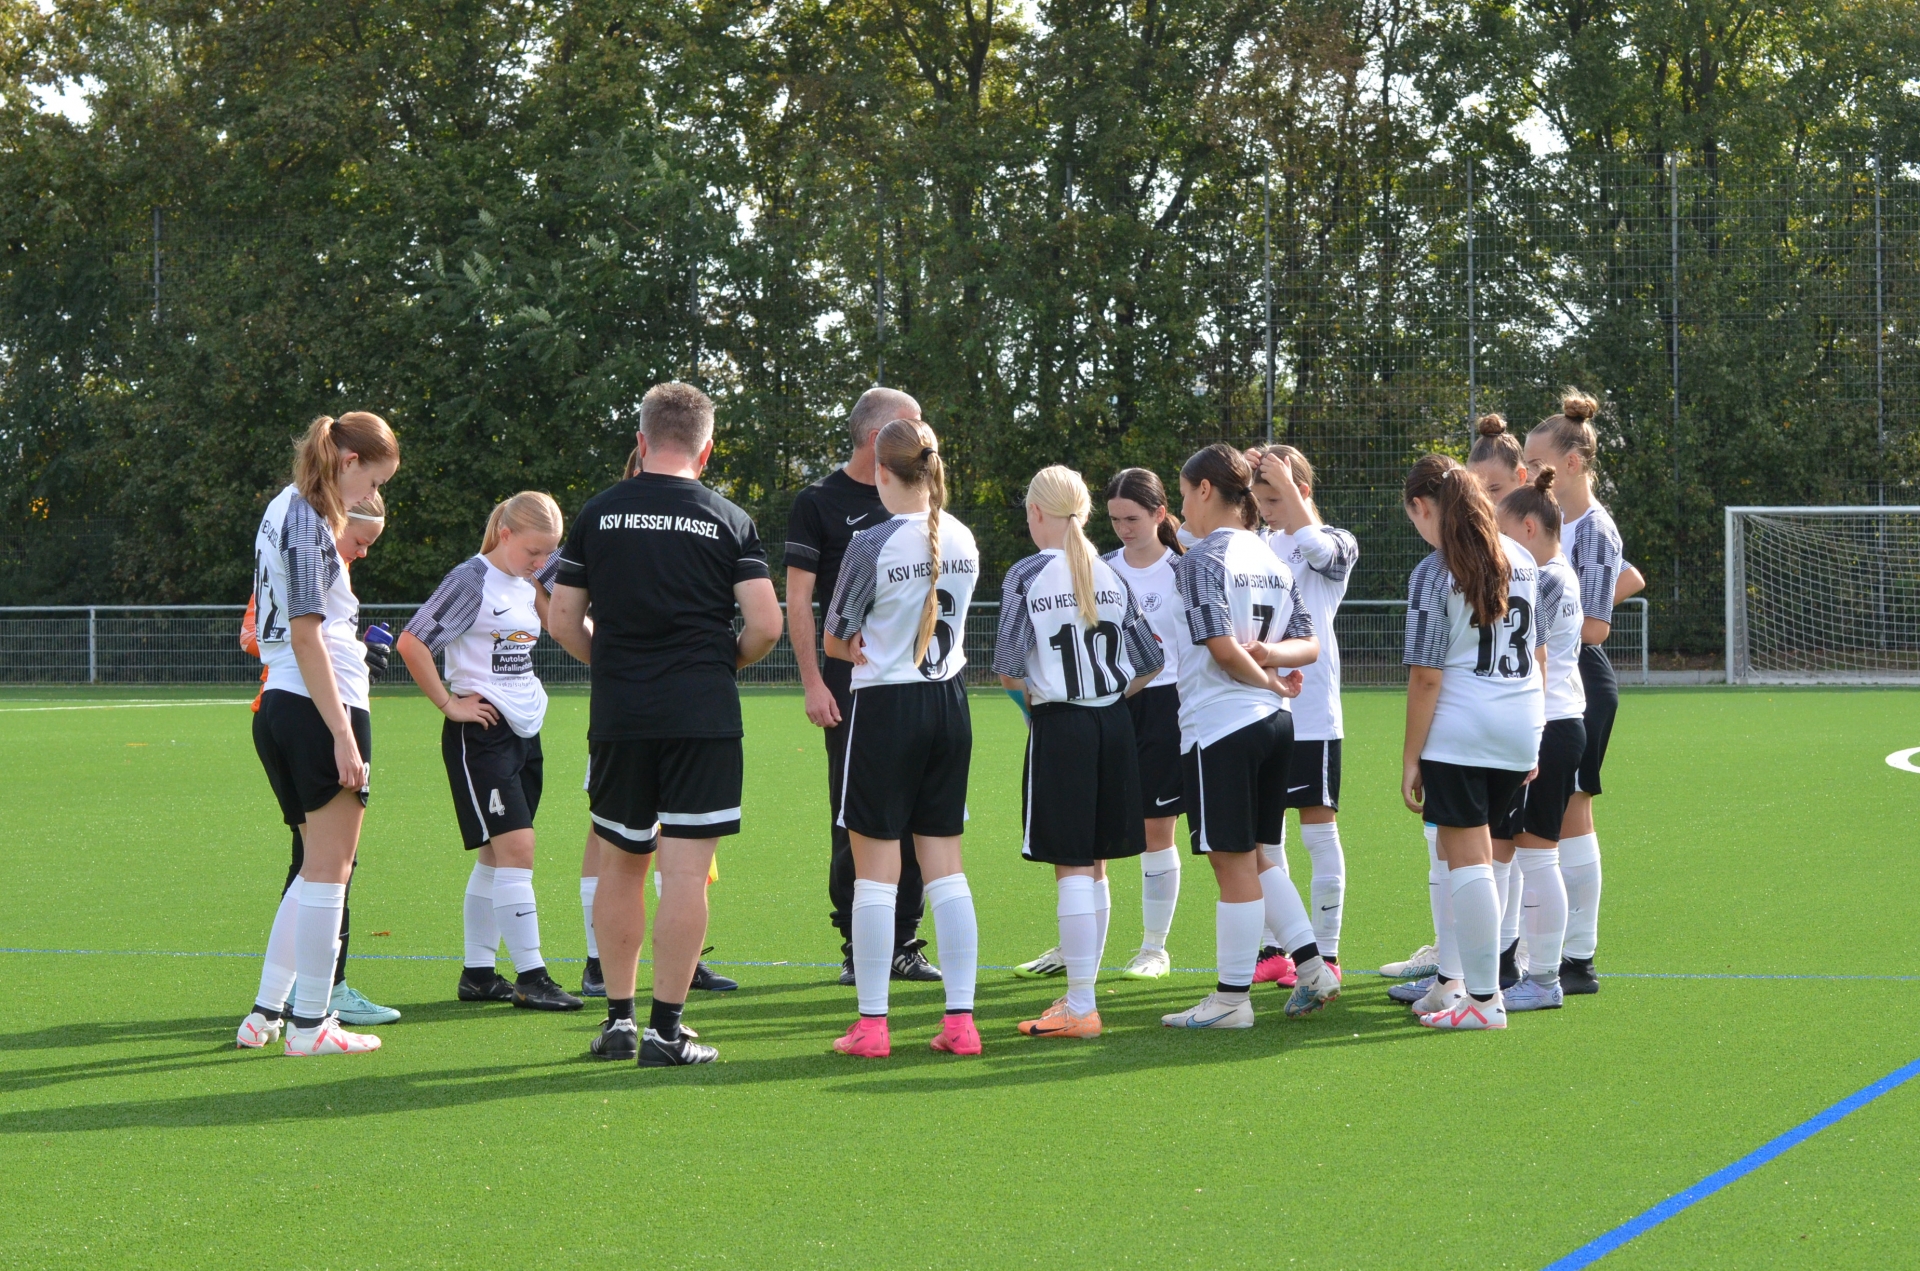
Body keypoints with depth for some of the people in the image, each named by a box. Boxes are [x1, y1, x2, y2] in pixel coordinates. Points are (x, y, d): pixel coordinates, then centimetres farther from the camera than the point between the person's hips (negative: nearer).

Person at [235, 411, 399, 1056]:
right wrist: (343, 735, -20)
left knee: (319, 868, 17)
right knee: (328, 868, -2)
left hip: (278, 710, 10)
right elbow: (306, 635, -18)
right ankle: (309, 1022, 2)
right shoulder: (309, 520, -13)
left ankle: (266, 1011, 16)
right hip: (323, 710, -10)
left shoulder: (286, 508, 16)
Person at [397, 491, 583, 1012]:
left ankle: (477, 973, 17)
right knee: (515, 847, -13)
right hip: (482, 732, -8)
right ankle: (531, 976, -11)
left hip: (525, 732, 8)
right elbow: (412, 642, -15)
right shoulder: (472, 580, -11)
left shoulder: (528, 586, 12)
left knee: (496, 856, 11)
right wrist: (449, 703, -12)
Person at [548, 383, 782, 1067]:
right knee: (684, 868, -2)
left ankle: (618, 1019, 18)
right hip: (703, 715, -2)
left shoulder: (598, 513, 6)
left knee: (621, 863, 14)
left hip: (618, 713, 2)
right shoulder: (730, 521, 0)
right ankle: (665, 1029, -3)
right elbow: (765, 625, -7)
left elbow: (561, 618, 6)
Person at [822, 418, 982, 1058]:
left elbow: (834, 641, -5)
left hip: (886, 707, -5)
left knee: (875, 870, 1)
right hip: (950, 702, 5)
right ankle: (960, 1020, 6)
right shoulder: (964, 541, 3)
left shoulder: (872, 545, -15)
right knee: (945, 866, 9)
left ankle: (871, 1023, 2)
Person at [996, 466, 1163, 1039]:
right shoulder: (1111, 576, 5)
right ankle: (1081, 992, 20)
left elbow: (1008, 669, -11)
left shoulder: (1027, 576, -8)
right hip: (1114, 725, 5)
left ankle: (1079, 1008, -5)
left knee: (1072, 869, -4)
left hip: (1059, 728, -5)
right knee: (1094, 868, 12)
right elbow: (1149, 663, 6)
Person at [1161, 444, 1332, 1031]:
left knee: (1233, 861, -2)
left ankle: (1232, 998, 4)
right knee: (1254, 857, 18)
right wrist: (1272, 654, -6)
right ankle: (1311, 966, 14)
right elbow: (1309, 644, 11)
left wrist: (1270, 679, -4)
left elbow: (1223, 648, -19)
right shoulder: (1272, 559, 13)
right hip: (1273, 721, 8)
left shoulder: (1203, 559, -12)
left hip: (1220, 725, -8)